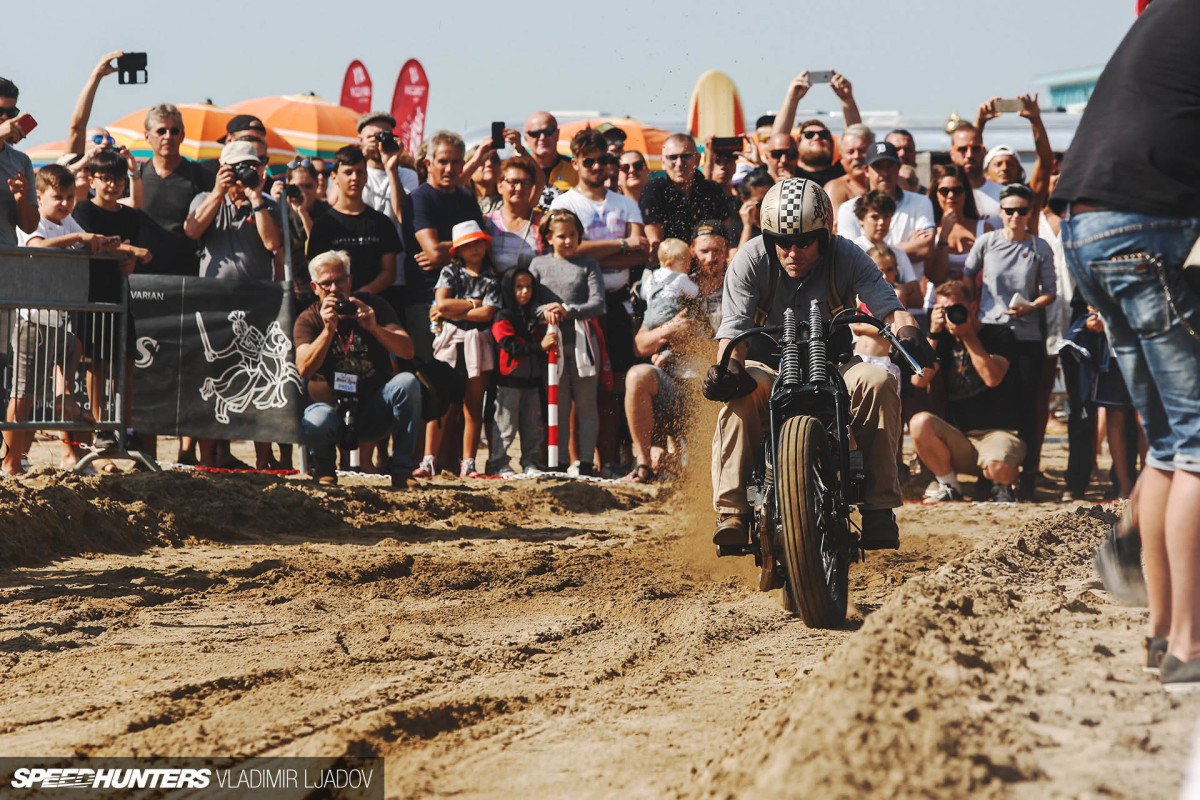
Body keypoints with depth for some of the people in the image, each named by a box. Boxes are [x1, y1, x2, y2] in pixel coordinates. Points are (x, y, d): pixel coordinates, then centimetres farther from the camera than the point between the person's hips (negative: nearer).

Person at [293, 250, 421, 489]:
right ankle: (324, 467, 1)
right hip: (331, 405, -2)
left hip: (374, 411, 2)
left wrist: (374, 328, -27)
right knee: (315, 424, -37)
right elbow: (304, 369, -17)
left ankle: (401, 469, -18)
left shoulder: (372, 306, 2)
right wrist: (328, 330, -28)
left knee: (408, 382, -28)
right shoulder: (308, 319, 0)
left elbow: (407, 351, -10)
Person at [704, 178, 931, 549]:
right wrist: (728, 365, -39)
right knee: (740, 394, -35)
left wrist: (906, 328, -43)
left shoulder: (847, 257, -9)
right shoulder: (751, 260, -10)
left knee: (878, 382, -30)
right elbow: (735, 324, -18)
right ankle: (731, 510, -31)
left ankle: (879, 508, -27)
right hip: (769, 364, -1)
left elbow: (888, 304, -19)